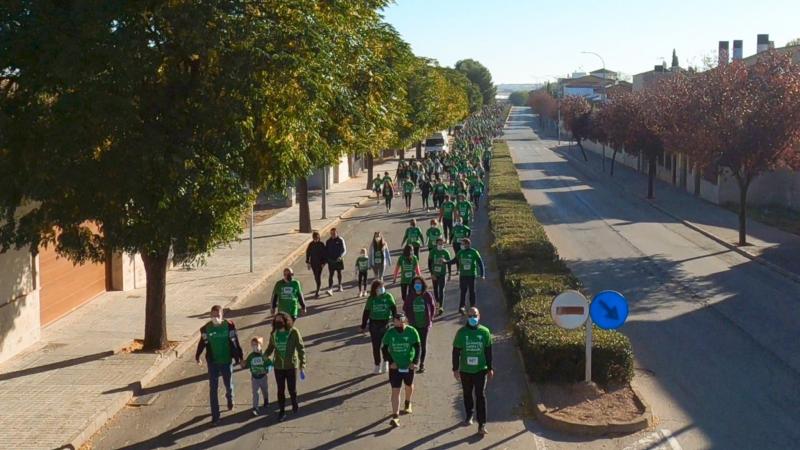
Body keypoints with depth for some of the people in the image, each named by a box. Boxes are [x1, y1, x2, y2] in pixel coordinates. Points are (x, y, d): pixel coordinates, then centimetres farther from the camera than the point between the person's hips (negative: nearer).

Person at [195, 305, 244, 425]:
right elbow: (202, 343, 6)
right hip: (212, 362, 0)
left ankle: (230, 399, 50)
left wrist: (239, 357, 1)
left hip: (227, 361, 0)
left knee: (228, 385, 15)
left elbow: (235, 343, -4)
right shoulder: (206, 328, -9)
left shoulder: (229, 326, -12)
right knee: (213, 389, 0)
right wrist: (197, 356, 16)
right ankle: (215, 415, 7)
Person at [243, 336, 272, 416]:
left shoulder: (264, 355, -12)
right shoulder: (250, 356, -6)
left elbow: (270, 363, -9)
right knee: (255, 393, -6)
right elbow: (247, 365, 1)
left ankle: (266, 401, 48)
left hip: (263, 377, 0)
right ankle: (255, 408, -5)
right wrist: (243, 365, -20)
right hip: (254, 377, 0)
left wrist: (268, 369, -26)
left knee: (265, 390, 20)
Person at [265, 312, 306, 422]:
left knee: (292, 389, 11)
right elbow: (270, 347, 10)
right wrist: (264, 356, -9)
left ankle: (295, 405, 38)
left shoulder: (294, 332, -15)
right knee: (280, 390, 10)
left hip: (291, 366, -2)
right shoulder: (274, 334, -5)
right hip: (278, 367, 2)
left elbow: (301, 349, -12)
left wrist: (302, 366, -15)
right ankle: (282, 411, 25)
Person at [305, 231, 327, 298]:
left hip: (320, 263, -4)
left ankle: (317, 293, -9)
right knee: (316, 277, 16)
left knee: (318, 277, -9)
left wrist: (324, 262, -9)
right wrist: (308, 262, 6)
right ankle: (318, 289, 35)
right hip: (313, 263, 4)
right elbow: (308, 253, 7)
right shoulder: (311, 244, -1)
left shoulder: (321, 244, -10)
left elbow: (325, 254, -6)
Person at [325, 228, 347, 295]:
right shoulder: (328, 241, 2)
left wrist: (341, 256, -25)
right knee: (330, 275, -9)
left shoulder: (340, 240, -6)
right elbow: (326, 251, 9)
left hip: (338, 260, -1)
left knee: (339, 273, 16)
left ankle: (340, 287, 34)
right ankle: (330, 289, -17)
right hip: (331, 261, 1)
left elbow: (344, 250, -9)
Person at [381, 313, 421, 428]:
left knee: (409, 386, 22)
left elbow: (417, 348, -9)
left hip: (408, 365, 1)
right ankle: (395, 417, -9)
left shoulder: (412, 332, -13)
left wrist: (415, 362, -19)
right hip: (395, 366, -1)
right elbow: (384, 348, -1)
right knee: (395, 390, -7)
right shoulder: (390, 333, -10)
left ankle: (408, 404, 52)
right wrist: (390, 361, -11)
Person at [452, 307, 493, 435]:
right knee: (467, 394, 16)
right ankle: (469, 415, 38)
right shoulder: (461, 332, -5)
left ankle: (482, 424, -3)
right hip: (465, 370, 1)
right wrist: (455, 369, -2)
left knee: (480, 396, -6)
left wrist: (490, 368, 5)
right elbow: (456, 351, 0)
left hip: (481, 369, -1)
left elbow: (488, 351, 4)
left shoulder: (485, 332, -3)